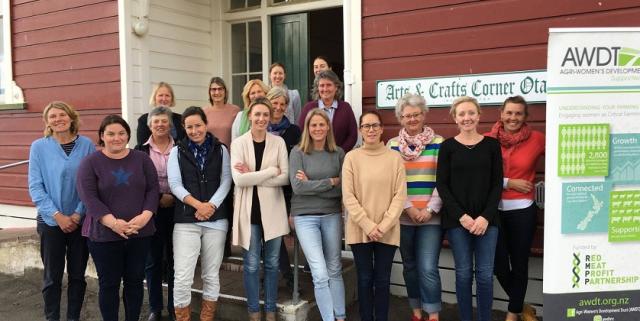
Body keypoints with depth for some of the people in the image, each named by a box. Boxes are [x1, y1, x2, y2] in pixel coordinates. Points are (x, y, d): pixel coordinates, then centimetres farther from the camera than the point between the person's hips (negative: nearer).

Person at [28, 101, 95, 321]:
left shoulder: (86, 145, -2)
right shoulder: (39, 147, -3)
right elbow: (35, 187, -5)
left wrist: (79, 213, -10)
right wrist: (58, 215, -12)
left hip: (82, 221, 1)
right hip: (51, 221, -1)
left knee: (77, 275, 10)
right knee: (52, 276, 7)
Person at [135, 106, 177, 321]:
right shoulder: (141, 150, 3)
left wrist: (174, 198, -11)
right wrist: (159, 197, -12)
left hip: (176, 209, 0)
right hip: (151, 210, 0)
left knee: (175, 259, 6)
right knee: (152, 260, 8)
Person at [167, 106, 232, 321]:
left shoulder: (220, 150, 7)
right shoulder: (177, 151, 6)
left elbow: (226, 181, 1)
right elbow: (175, 185, -2)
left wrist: (211, 205, -13)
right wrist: (198, 204, -15)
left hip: (216, 220, 1)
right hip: (185, 221, -1)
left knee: (212, 276, 10)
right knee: (182, 278, -5)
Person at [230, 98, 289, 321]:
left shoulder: (278, 142, 2)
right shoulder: (238, 143, -2)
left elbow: (285, 177, -7)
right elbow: (239, 179, -15)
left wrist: (253, 176, -14)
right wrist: (271, 171, -13)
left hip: (273, 209, 1)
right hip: (249, 210, -1)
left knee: (272, 263, 11)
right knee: (251, 264, 7)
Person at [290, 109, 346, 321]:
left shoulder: (338, 153, 3)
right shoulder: (298, 152, -3)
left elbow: (344, 188, -4)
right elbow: (297, 187, -14)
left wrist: (312, 185, -11)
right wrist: (330, 182, -11)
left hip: (332, 215, 3)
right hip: (305, 217, -2)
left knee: (335, 271, 13)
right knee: (320, 275, -6)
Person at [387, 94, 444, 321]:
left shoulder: (438, 143, 3)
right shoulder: (392, 145, 6)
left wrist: (430, 209, -11)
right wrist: (408, 208, -9)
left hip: (431, 216, -2)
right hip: (402, 216, 2)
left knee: (428, 268, -7)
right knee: (410, 266, 12)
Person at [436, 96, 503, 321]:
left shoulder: (491, 145, 5)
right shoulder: (447, 146, 2)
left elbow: (497, 184, 2)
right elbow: (441, 185, -2)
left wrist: (486, 216, -9)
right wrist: (461, 216, -11)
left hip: (486, 219, 1)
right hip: (456, 219, -1)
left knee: (485, 274, 2)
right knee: (463, 273, 4)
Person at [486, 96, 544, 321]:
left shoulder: (537, 139, -3)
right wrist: (508, 183, -11)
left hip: (522, 210, 0)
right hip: (494, 209, 1)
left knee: (519, 264, 9)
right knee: (498, 264, 6)